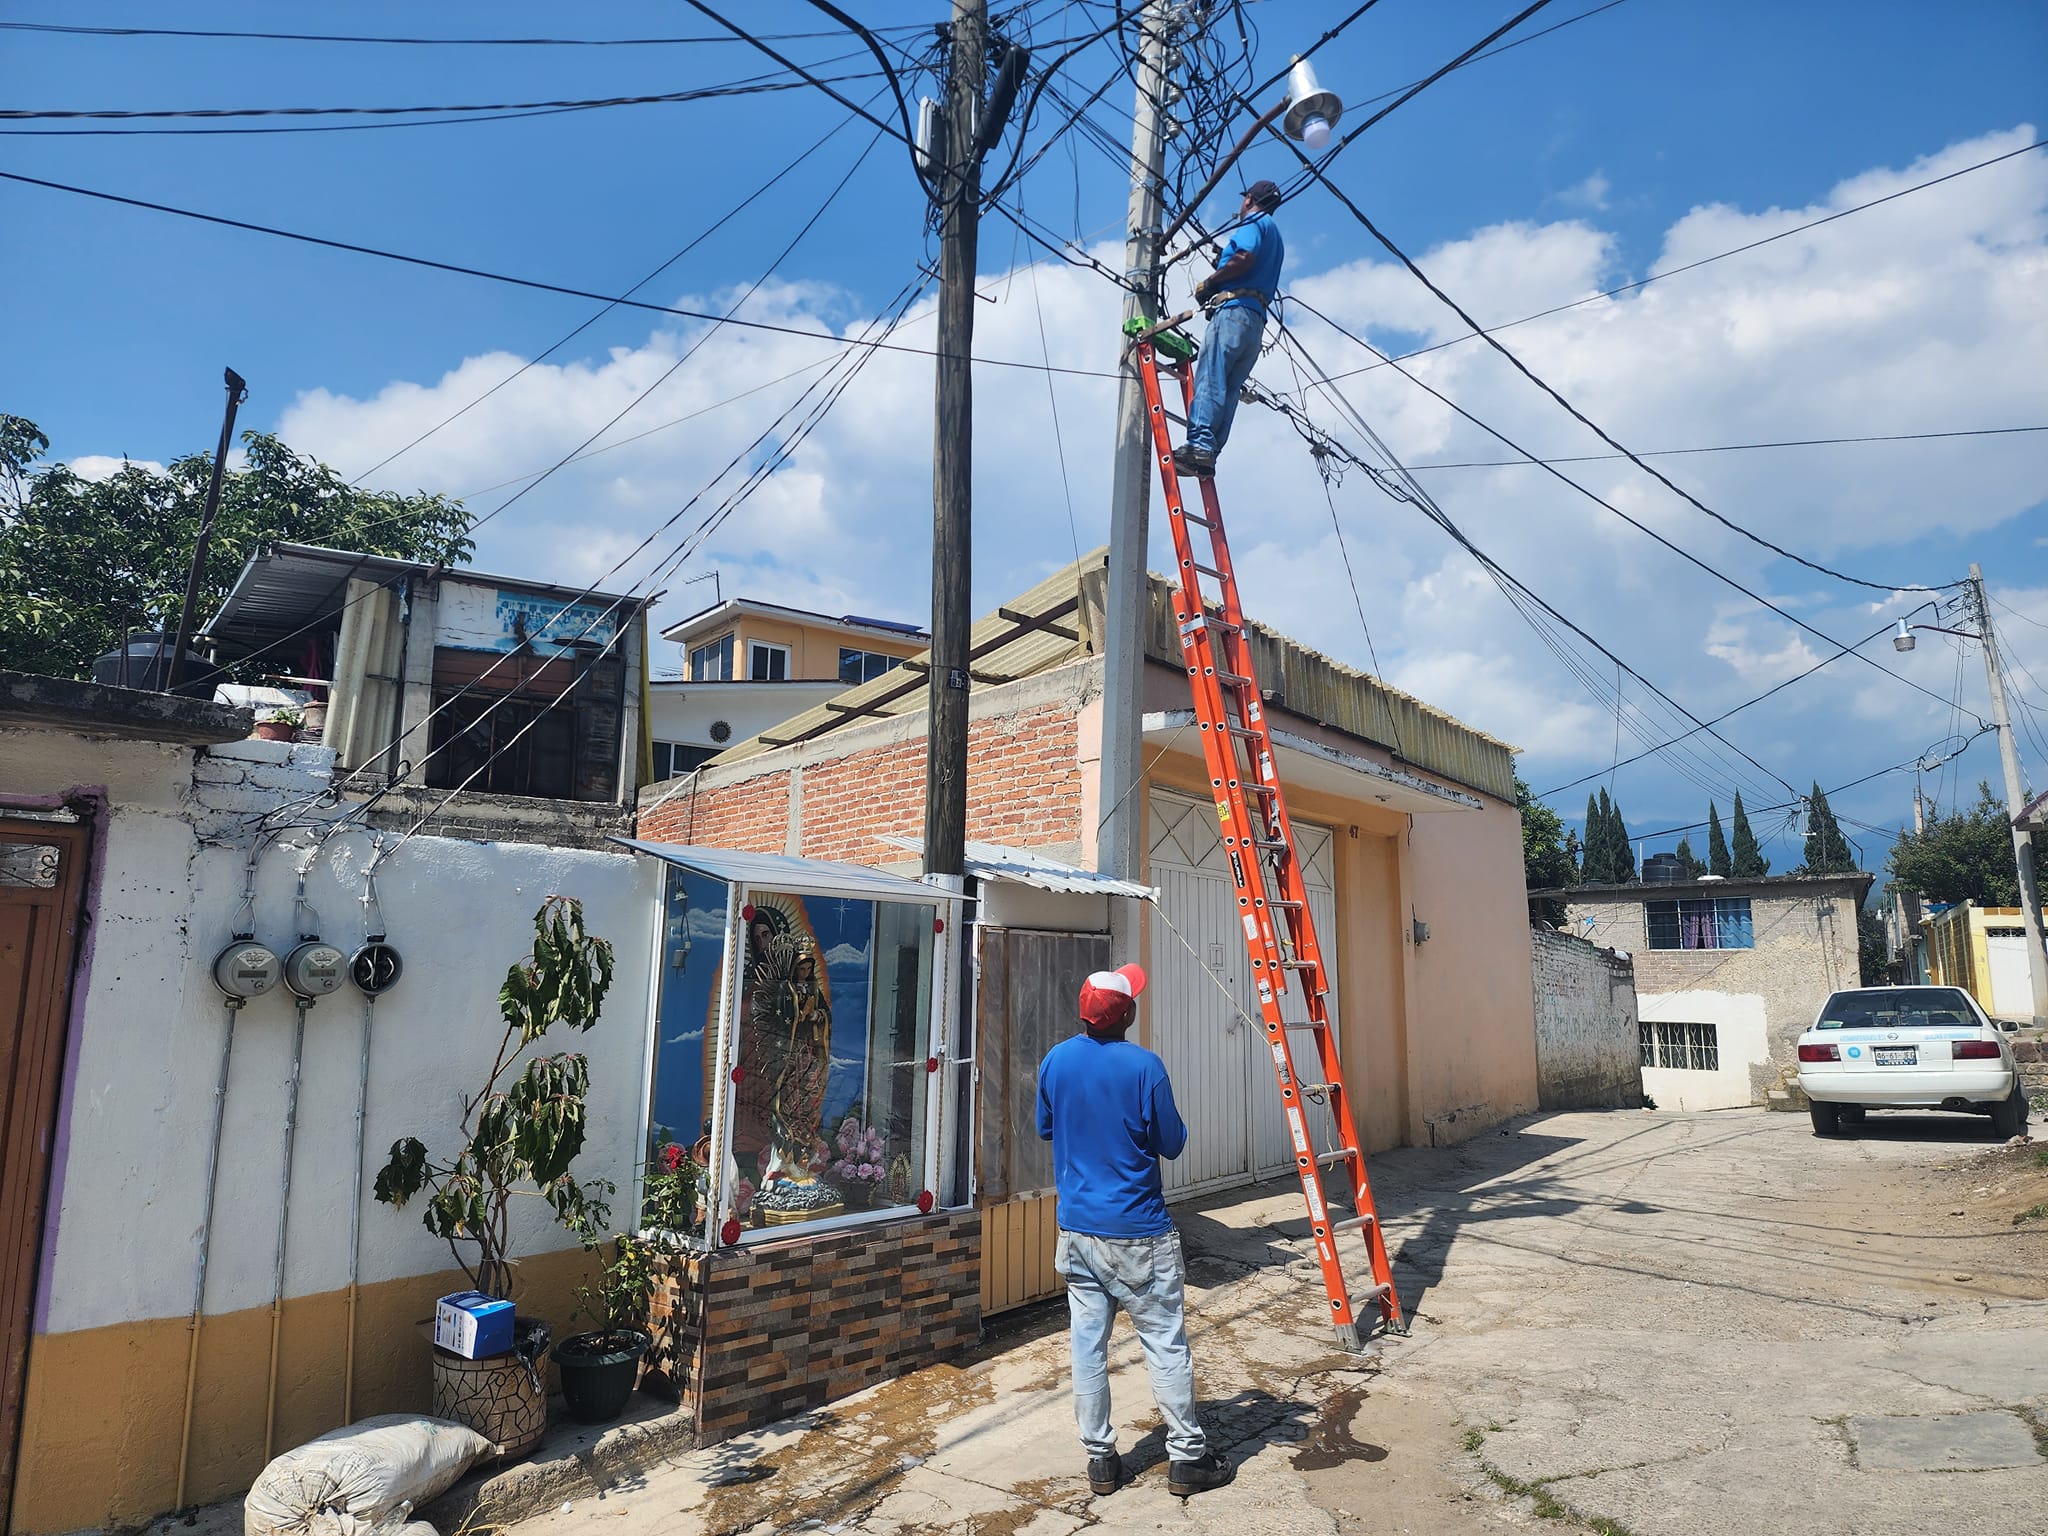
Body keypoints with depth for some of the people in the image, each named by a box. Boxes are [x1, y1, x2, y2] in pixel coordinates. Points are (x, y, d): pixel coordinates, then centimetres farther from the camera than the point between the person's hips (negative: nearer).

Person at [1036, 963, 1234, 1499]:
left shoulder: (1055, 1060, -3)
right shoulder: (1143, 1065, -17)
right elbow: (1172, 1144, -8)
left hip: (1076, 1228, 5)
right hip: (1137, 1233, -5)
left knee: (1087, 1343, 11)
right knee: (1165, 1343, 7)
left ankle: (1101, 1459, 20)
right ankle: (1187, 1458, 17)